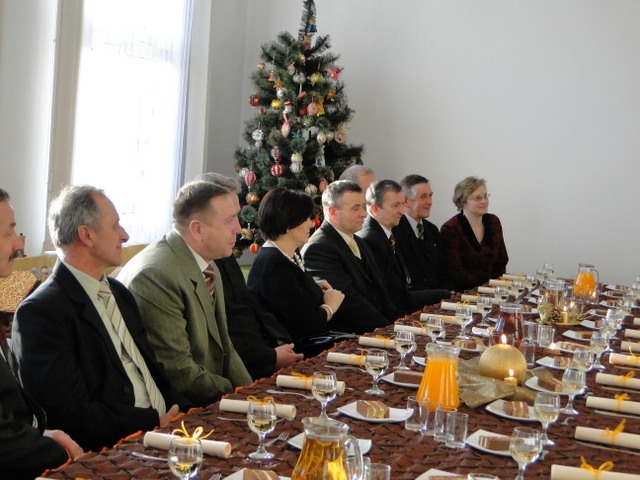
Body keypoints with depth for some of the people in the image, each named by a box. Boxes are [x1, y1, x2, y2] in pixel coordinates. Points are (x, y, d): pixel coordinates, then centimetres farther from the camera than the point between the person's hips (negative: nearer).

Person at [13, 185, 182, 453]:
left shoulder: (119, 293, 17)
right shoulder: (41, 312, -11)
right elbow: (71, 412, -16)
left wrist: (176, 412, 0)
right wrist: (154, 422, -16)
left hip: (161, 425, 8)